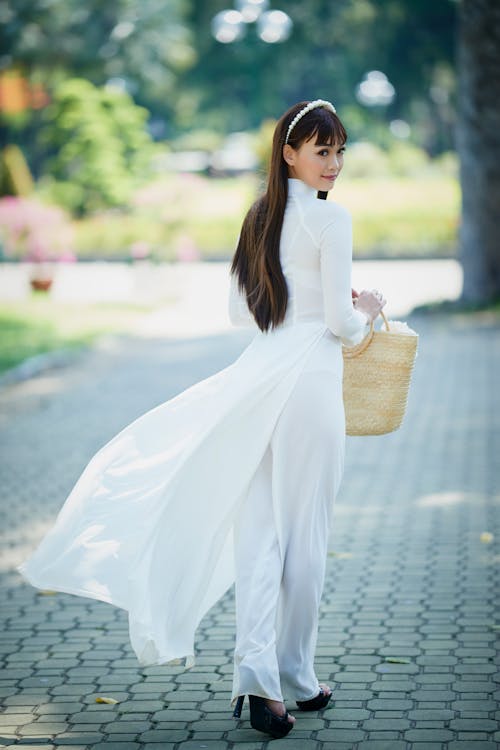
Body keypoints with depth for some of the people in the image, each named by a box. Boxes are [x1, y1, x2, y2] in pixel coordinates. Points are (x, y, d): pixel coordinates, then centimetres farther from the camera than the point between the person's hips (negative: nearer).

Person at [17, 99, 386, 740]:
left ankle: (257, 671, -7)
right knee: (303, 531, 4)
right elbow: (341, 323, -10)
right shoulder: (330, 219, -9)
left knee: (257, 529, 4)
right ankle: (296, 678, 15)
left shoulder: (259, 217, 13)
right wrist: (366, 310, 11)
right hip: (309, 378, -6)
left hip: (256, 376, 6)